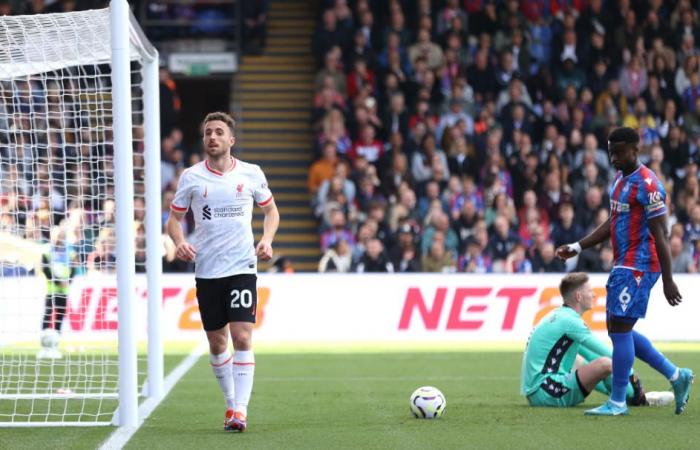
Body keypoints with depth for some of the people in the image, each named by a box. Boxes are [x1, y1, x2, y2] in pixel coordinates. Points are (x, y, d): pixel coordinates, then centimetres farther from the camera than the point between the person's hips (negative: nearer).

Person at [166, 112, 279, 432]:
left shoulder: (252, 174, 2)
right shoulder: (191, 177, 2)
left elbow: (270, 210, 16)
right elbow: (174, 217, 9)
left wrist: (267, 239, -2)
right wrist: (179, 242, -12)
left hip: (242, 267, -1)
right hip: (206, 270, 1)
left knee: (242, 338, -13)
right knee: (217, 344, 7)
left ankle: (240, 410, -14)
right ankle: (230, 403, 24)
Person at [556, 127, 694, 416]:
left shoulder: (646, 185, -16)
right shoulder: (620, 179, 14)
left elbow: (660, 235, -17)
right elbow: (612, 224, 22)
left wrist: (668, 281, -18)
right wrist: (577, 247, 14)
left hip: (637, 267, -10)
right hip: (624, 264, 10)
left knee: (619, 327, -8)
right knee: (620, 329, 12)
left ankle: (617, 402, -1)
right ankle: (676, 376, 20)